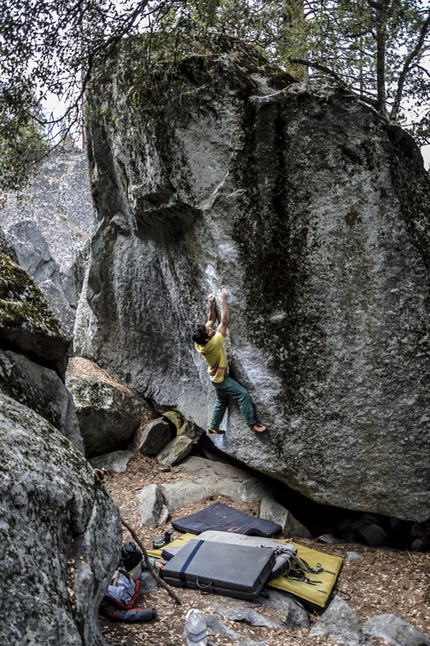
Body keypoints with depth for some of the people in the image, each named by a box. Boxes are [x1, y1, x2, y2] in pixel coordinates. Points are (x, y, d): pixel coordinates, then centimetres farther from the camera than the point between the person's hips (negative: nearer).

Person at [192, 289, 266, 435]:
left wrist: (211, 304, -9)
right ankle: (252, 424, -8)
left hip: (216, 377, 9)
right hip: (221, 378, -9)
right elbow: (225, 321, -34)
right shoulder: (213, 343, -35)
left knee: (222, 401, 22)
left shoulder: (199, 343, -13)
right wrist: (223, 300, -31)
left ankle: (213, 427, 32)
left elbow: (211, 320, -2)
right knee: (243, 395, -10)